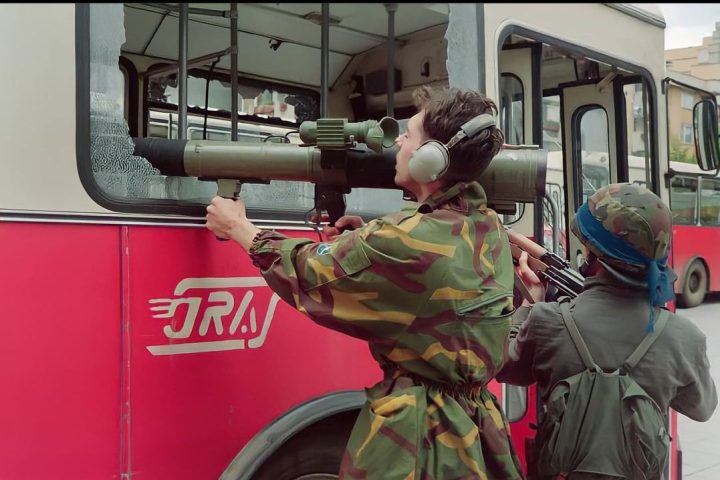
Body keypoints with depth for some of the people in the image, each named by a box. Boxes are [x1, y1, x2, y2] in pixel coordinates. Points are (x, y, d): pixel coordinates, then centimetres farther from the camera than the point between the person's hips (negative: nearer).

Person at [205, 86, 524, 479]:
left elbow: (309, 272, -9)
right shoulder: (489, 228, 1)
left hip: (415, 438, -8)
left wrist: (238, 227, 6)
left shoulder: (406, 240, -23)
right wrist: (361, 241, 5)